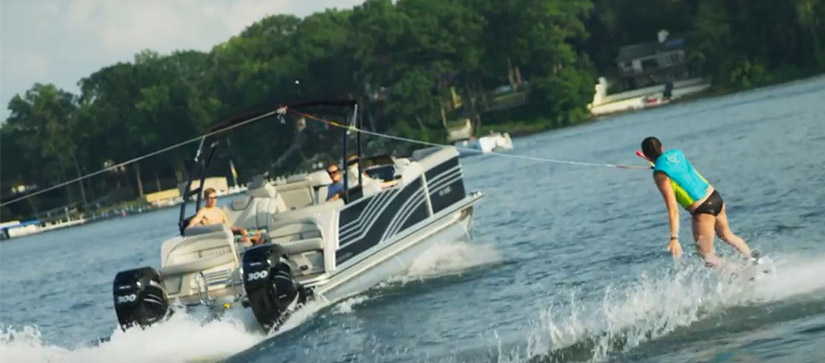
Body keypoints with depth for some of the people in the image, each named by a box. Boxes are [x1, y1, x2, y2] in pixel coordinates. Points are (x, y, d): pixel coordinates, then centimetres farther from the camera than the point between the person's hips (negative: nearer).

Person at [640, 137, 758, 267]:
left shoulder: (660, 175, -17)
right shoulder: (676, 153, 4)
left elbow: (673, 209, -22)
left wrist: (674, 238, -22)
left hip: (702, 209, -8)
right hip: (715, 197, 8)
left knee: (707, 256, 5)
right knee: (726, 235, 32)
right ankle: (754, 259, 41)